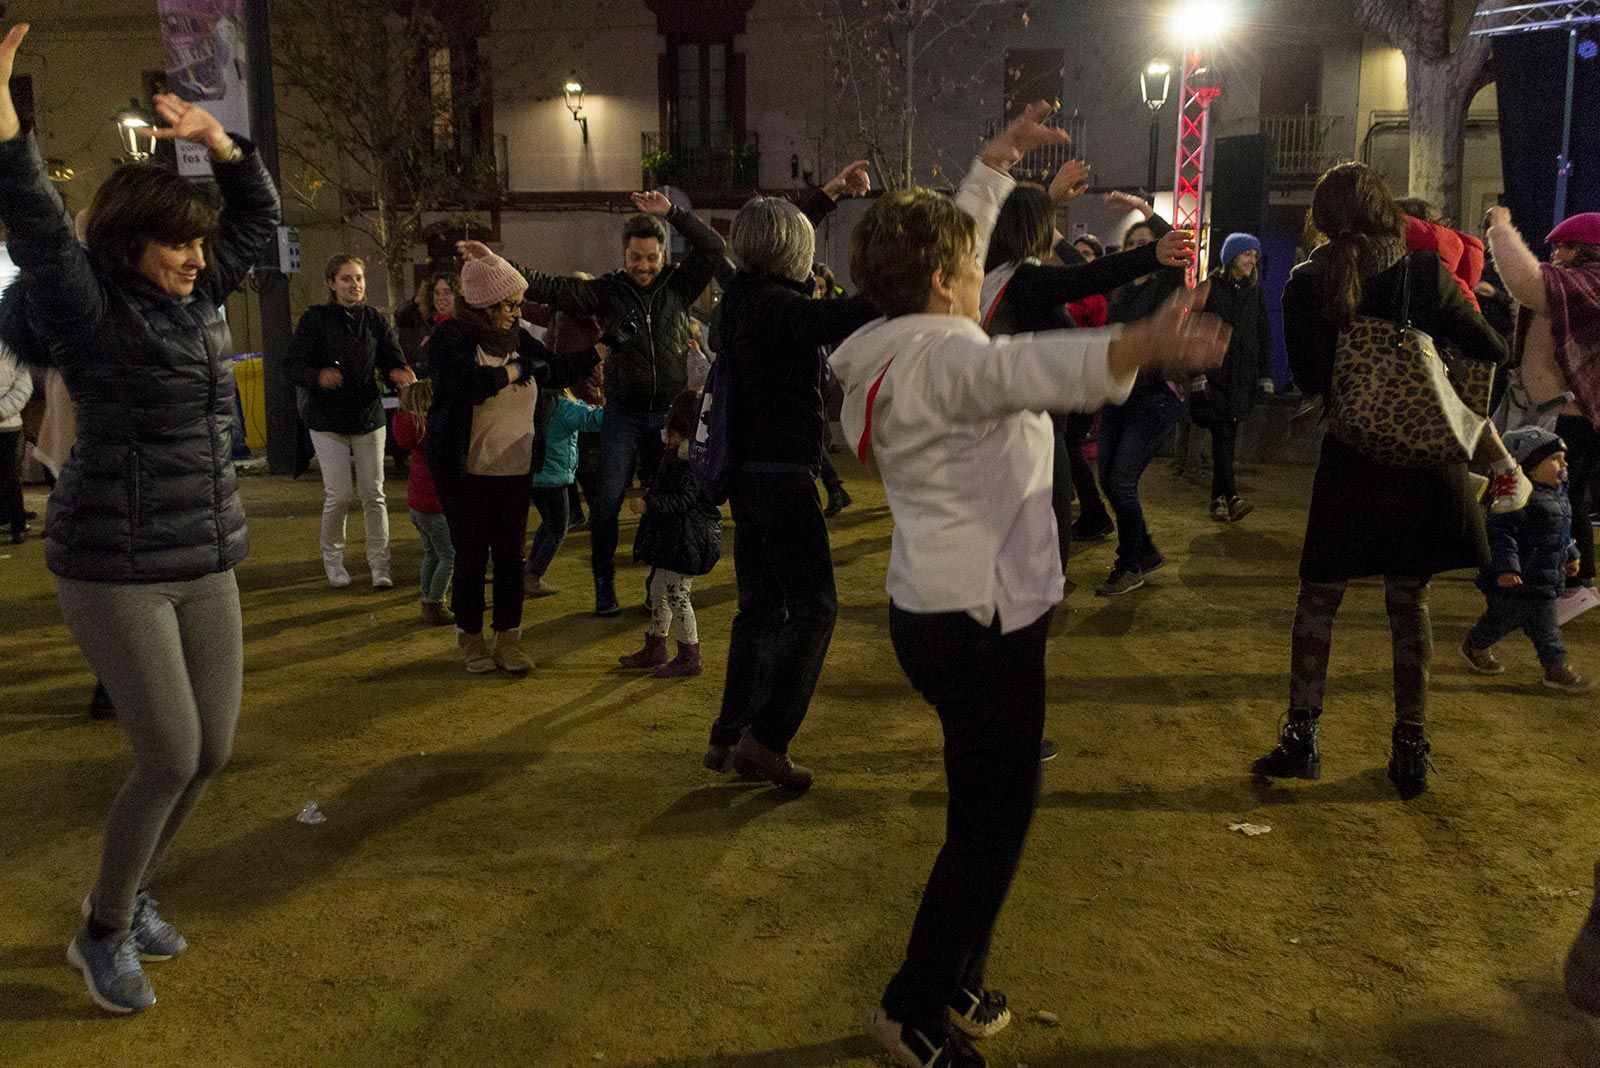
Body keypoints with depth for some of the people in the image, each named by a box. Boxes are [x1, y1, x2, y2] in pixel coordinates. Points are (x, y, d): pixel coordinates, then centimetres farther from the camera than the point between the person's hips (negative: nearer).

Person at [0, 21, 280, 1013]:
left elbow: (260, 215, 16)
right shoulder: (89, 309, -9)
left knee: (212, 750, 9)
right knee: (170, 756, -8)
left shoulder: (198, 297, 9)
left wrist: (220, 141, 0)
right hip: (115, 568, -7)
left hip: (208, 562, 7)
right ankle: (104, 933, 16)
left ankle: (134, 893, 34)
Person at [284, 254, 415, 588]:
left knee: (373, 494, 1)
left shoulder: (375, 319, 3)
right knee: (340, 494, -6)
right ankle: (332, 557, 17)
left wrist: (400, 372, -27)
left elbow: (393, 359, -3)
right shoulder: (316, 319, -5)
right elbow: (291, 365, -6)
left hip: (368, 416, 3)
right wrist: (318, 375, -27)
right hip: (328, 421, -2)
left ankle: (379, 565, 10)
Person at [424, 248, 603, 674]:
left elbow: (557, 372, 18)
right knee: (472, 555, 4)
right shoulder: (449, 338, -12)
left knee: (511, 555, 7)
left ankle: (508, 638, 18)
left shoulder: (516, 338, 7)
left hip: (514, 469, 5)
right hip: (464, 471, -5)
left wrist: (600, 351, 11)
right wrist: (517, 369, -18)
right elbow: (471, 381, -30)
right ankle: (470, 637, 20)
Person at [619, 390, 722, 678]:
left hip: (686, 537, -11)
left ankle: (689, 657, 7)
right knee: (658, 590, 17)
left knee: (677, 594, -4)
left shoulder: (691, 457, -20)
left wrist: (648, 505, -26)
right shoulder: (676, 452, 13)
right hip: (672, 535, 11)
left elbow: (683, 499, -24)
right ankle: (654, 649, 28)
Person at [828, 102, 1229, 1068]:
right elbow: (1029, 367, -44)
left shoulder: (905, 345, 9)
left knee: (993, 801, 21)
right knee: (995, 814, 1)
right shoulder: (944, 354, -20)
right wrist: (1141, 345, -59)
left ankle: (955, 983, 34)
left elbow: (952, 234, 26)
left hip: (942, 608, 11)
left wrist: (999, 160, 31)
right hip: (980, 618, -11)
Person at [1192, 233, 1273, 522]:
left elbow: (1264, 336, 13)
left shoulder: (1255, 292, 13)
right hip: (1214, 375, -4)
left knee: (1228, 438, 4)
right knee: (1221, 436, -13)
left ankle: (1218, 499, 9)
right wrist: (1197, 375, -13)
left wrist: (1266, 376, 6)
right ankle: (1231, 497, -21)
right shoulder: (1210, 289, 0)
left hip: (1242, 377, 4)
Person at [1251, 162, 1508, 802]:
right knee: (1408, 602, 11)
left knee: (1319, 599, 12)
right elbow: (1492, 352, -3)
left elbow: (1307, 380, 0)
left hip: (1349, 461, -1)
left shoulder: (1305, 286, -8)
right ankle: (1411, 749, 17)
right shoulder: (1425, 275, -8)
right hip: (1424, 460, 1)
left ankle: (1301, 737, 11)